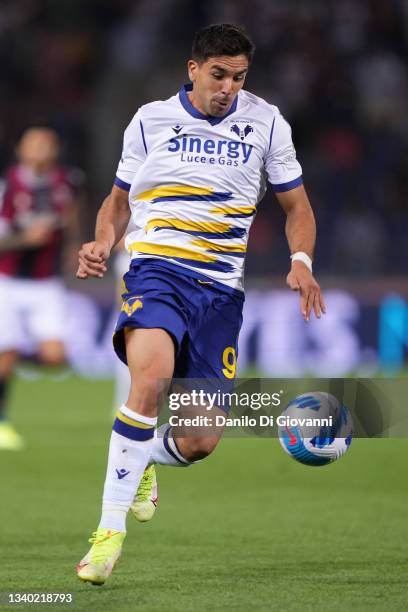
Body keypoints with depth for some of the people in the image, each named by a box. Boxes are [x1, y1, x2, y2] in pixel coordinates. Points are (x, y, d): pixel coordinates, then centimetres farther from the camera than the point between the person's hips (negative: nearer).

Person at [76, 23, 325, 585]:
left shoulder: (265, 122, 8)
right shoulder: (151, 120, 7)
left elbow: (297, 206, 15)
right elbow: (119, 199, 19)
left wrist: (301, 260, -4)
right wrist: (102, 244, -2)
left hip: (221, 287, 2)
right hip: (157, 269, -2)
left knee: (201, 442, -2)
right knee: (151, 378, -34)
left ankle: (141, 458, 37)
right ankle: (110, 529, -28)